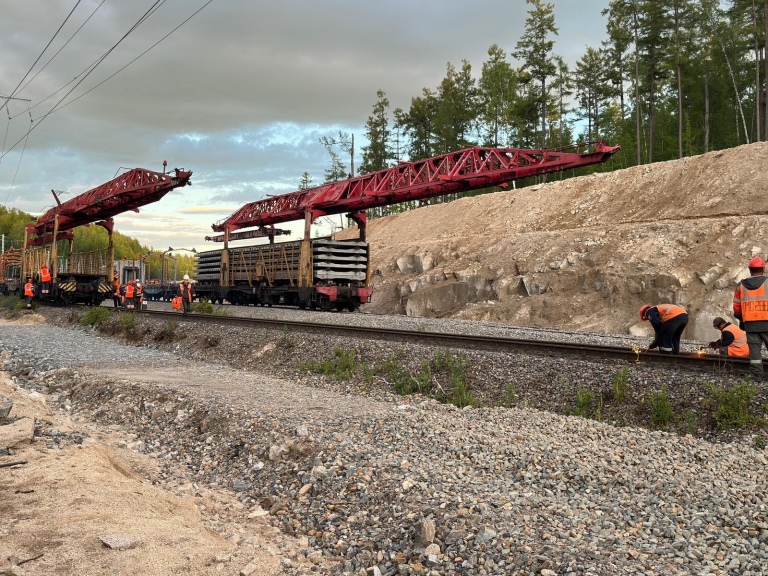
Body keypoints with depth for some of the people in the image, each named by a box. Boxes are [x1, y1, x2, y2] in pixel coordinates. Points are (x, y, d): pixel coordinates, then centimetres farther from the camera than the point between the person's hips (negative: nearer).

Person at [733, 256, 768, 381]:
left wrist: (740, 319, 25)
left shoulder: (740, 286, 6)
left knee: (754, 350, 6)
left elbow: (736, 307, 11)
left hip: (750, 324, 3)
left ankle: (756, 377, 4)